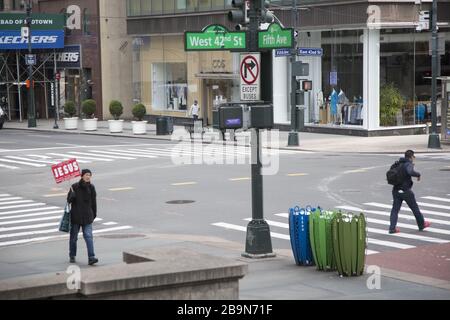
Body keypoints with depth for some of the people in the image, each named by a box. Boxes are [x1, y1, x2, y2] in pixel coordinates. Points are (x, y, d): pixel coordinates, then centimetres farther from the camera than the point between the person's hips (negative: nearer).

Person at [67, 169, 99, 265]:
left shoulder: (91, 187, 3)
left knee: (88, 236, -10)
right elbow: (69, 200, -3)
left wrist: (94, 214, 12)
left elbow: (94, 202, 10)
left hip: (87, 216, 1)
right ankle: (72, 256, 26)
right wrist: (73, 194, -22)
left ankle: (91, 257, -16)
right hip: (75, 216, -1)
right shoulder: (75, 187, -5)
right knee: (73, 236, 10)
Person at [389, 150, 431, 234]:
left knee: (395, 209, 4)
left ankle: (392, 228, -7)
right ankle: (421, 224, 27)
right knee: (414, 207, 11)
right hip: (405, 191, -6)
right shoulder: (408, 164, -14)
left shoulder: (398, 164, 10)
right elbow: (410, 172, -35)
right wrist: (418, 174, -15)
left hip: (396, 190, 6)